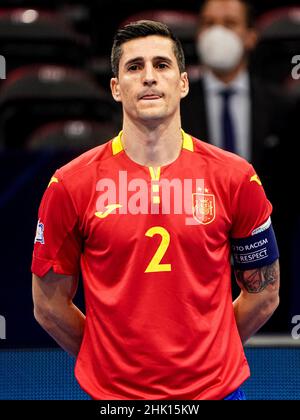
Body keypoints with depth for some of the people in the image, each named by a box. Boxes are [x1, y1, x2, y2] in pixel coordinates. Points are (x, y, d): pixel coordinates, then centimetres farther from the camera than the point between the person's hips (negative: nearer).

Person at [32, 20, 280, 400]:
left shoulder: (236, 179, -3)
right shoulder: (69, 186, -5)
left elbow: (263, 294, 6)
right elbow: (50, 305, 1)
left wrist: (209, 353, 4)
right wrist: (113, 361, 3)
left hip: (216, 387, 1)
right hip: (112, 392, 0)